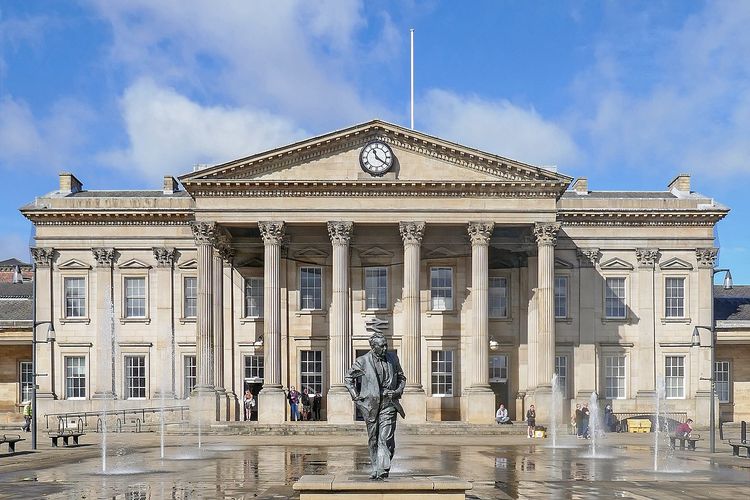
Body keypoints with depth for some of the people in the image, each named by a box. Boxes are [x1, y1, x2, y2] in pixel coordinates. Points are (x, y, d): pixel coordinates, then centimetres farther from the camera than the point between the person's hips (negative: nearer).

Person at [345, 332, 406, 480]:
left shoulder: (392, 358, 5)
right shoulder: (362, 361, -2)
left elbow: (402, 378, 18)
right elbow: (348, 379, 10)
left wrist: (398, 391, 1)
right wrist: (355, 395, 0)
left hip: (388, 404, 0)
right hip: (370, 405, 0)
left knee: (386, 438, -12)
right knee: (373, 440, 9)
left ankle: (383, 469, -13)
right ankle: (375, 469, 21)